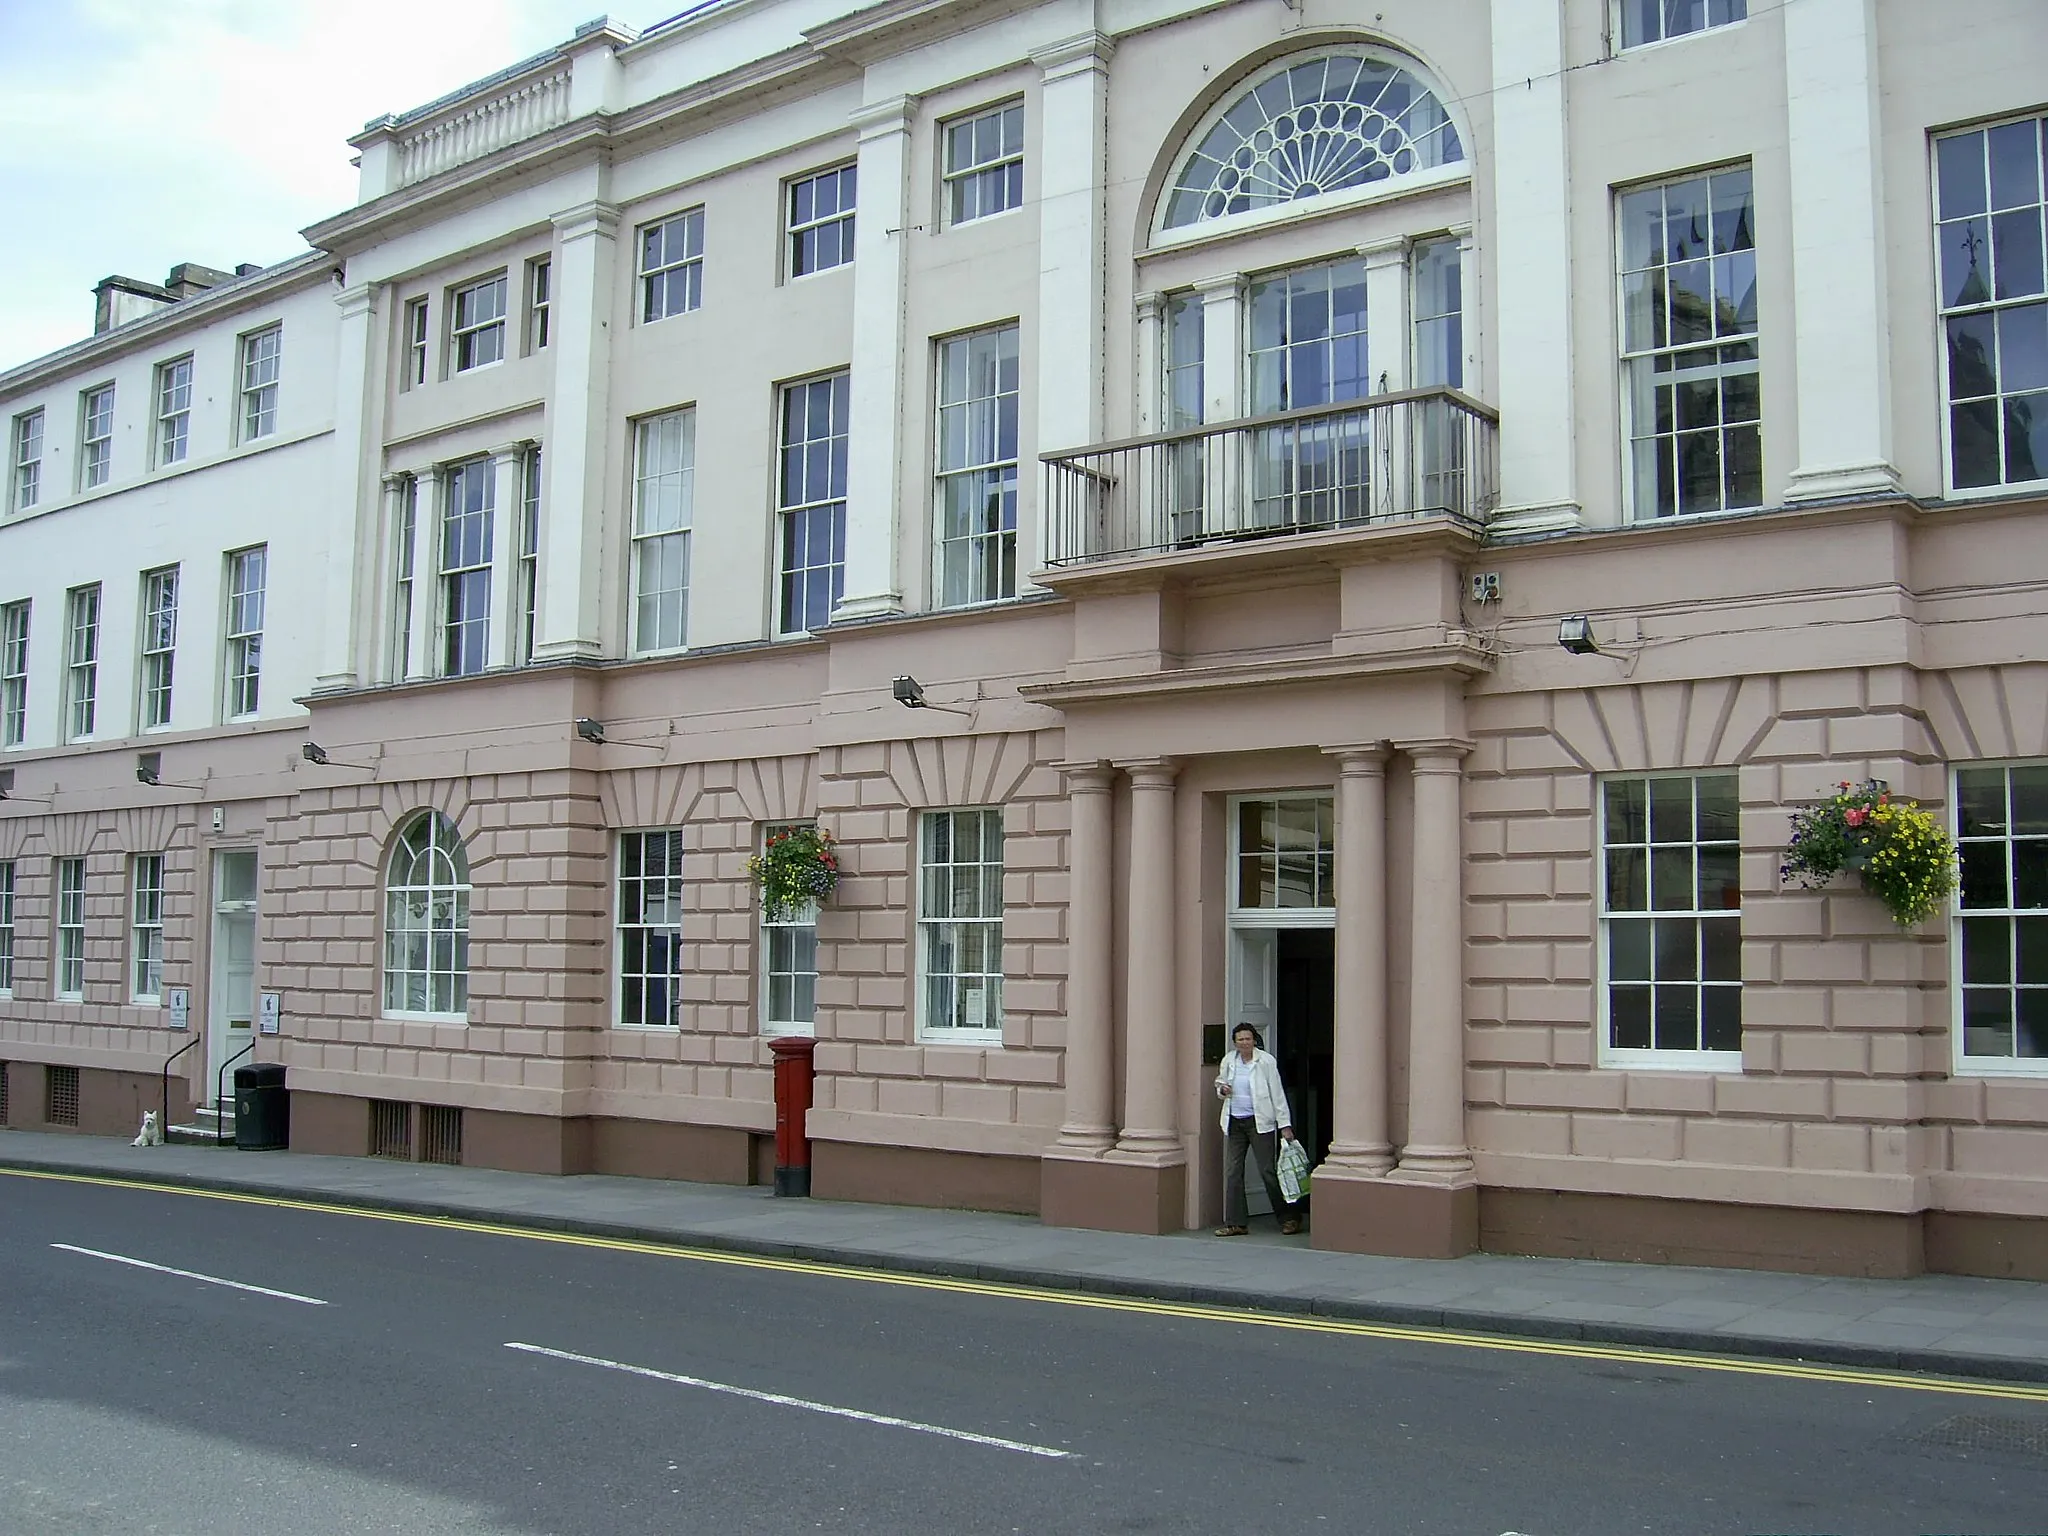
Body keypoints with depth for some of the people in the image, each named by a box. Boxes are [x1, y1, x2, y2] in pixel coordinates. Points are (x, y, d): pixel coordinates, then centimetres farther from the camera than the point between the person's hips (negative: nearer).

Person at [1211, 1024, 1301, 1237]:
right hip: (1234, 1123, 5)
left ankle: (1288, 1218, 9)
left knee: (1268, 1171, -4)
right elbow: (1220, 1083, 22)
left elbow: (1277, 1093, -6)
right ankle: (1235, 1223, 11)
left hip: (1260, 1122, -5)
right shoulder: (1228, 1061, 6)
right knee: (1232, 1172, 4)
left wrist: (1285, 1125, -10)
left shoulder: (1266, 1062, -8)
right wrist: (1222, 1090, -3)